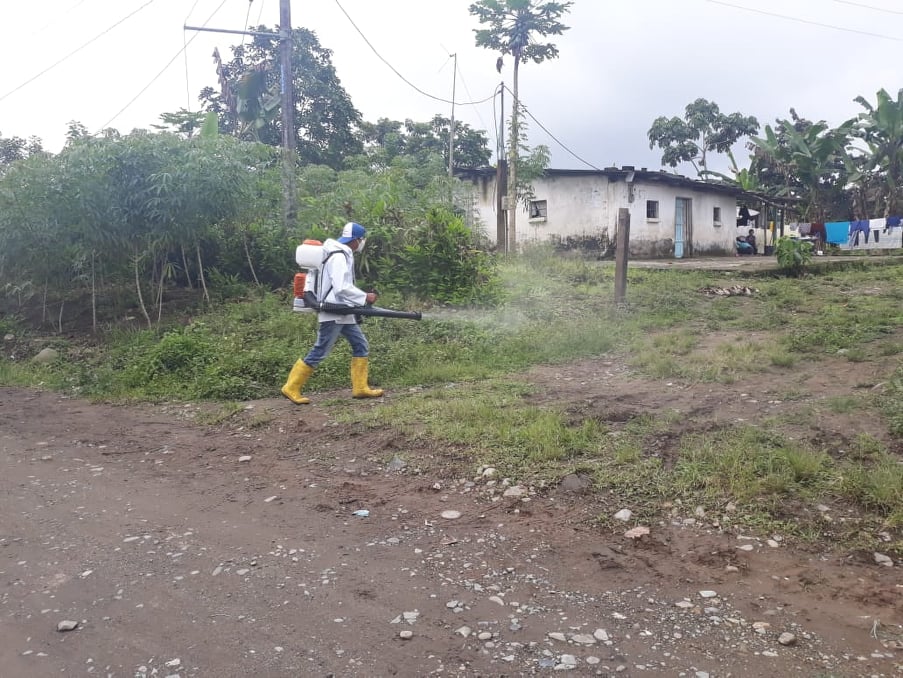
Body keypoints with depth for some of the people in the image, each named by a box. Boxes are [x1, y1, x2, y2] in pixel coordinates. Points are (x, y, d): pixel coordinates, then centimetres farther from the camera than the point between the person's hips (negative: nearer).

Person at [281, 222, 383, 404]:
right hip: (333, 314, -10)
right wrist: (365, 297, -18)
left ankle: (360, 388, 15)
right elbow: (342, 288, -25)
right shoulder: (339, 257, -18)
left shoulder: (343, 254, 13)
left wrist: (361, 298, 12)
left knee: (361, 346, 10)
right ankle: (291, 388, 5)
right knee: (319, 352, -5)